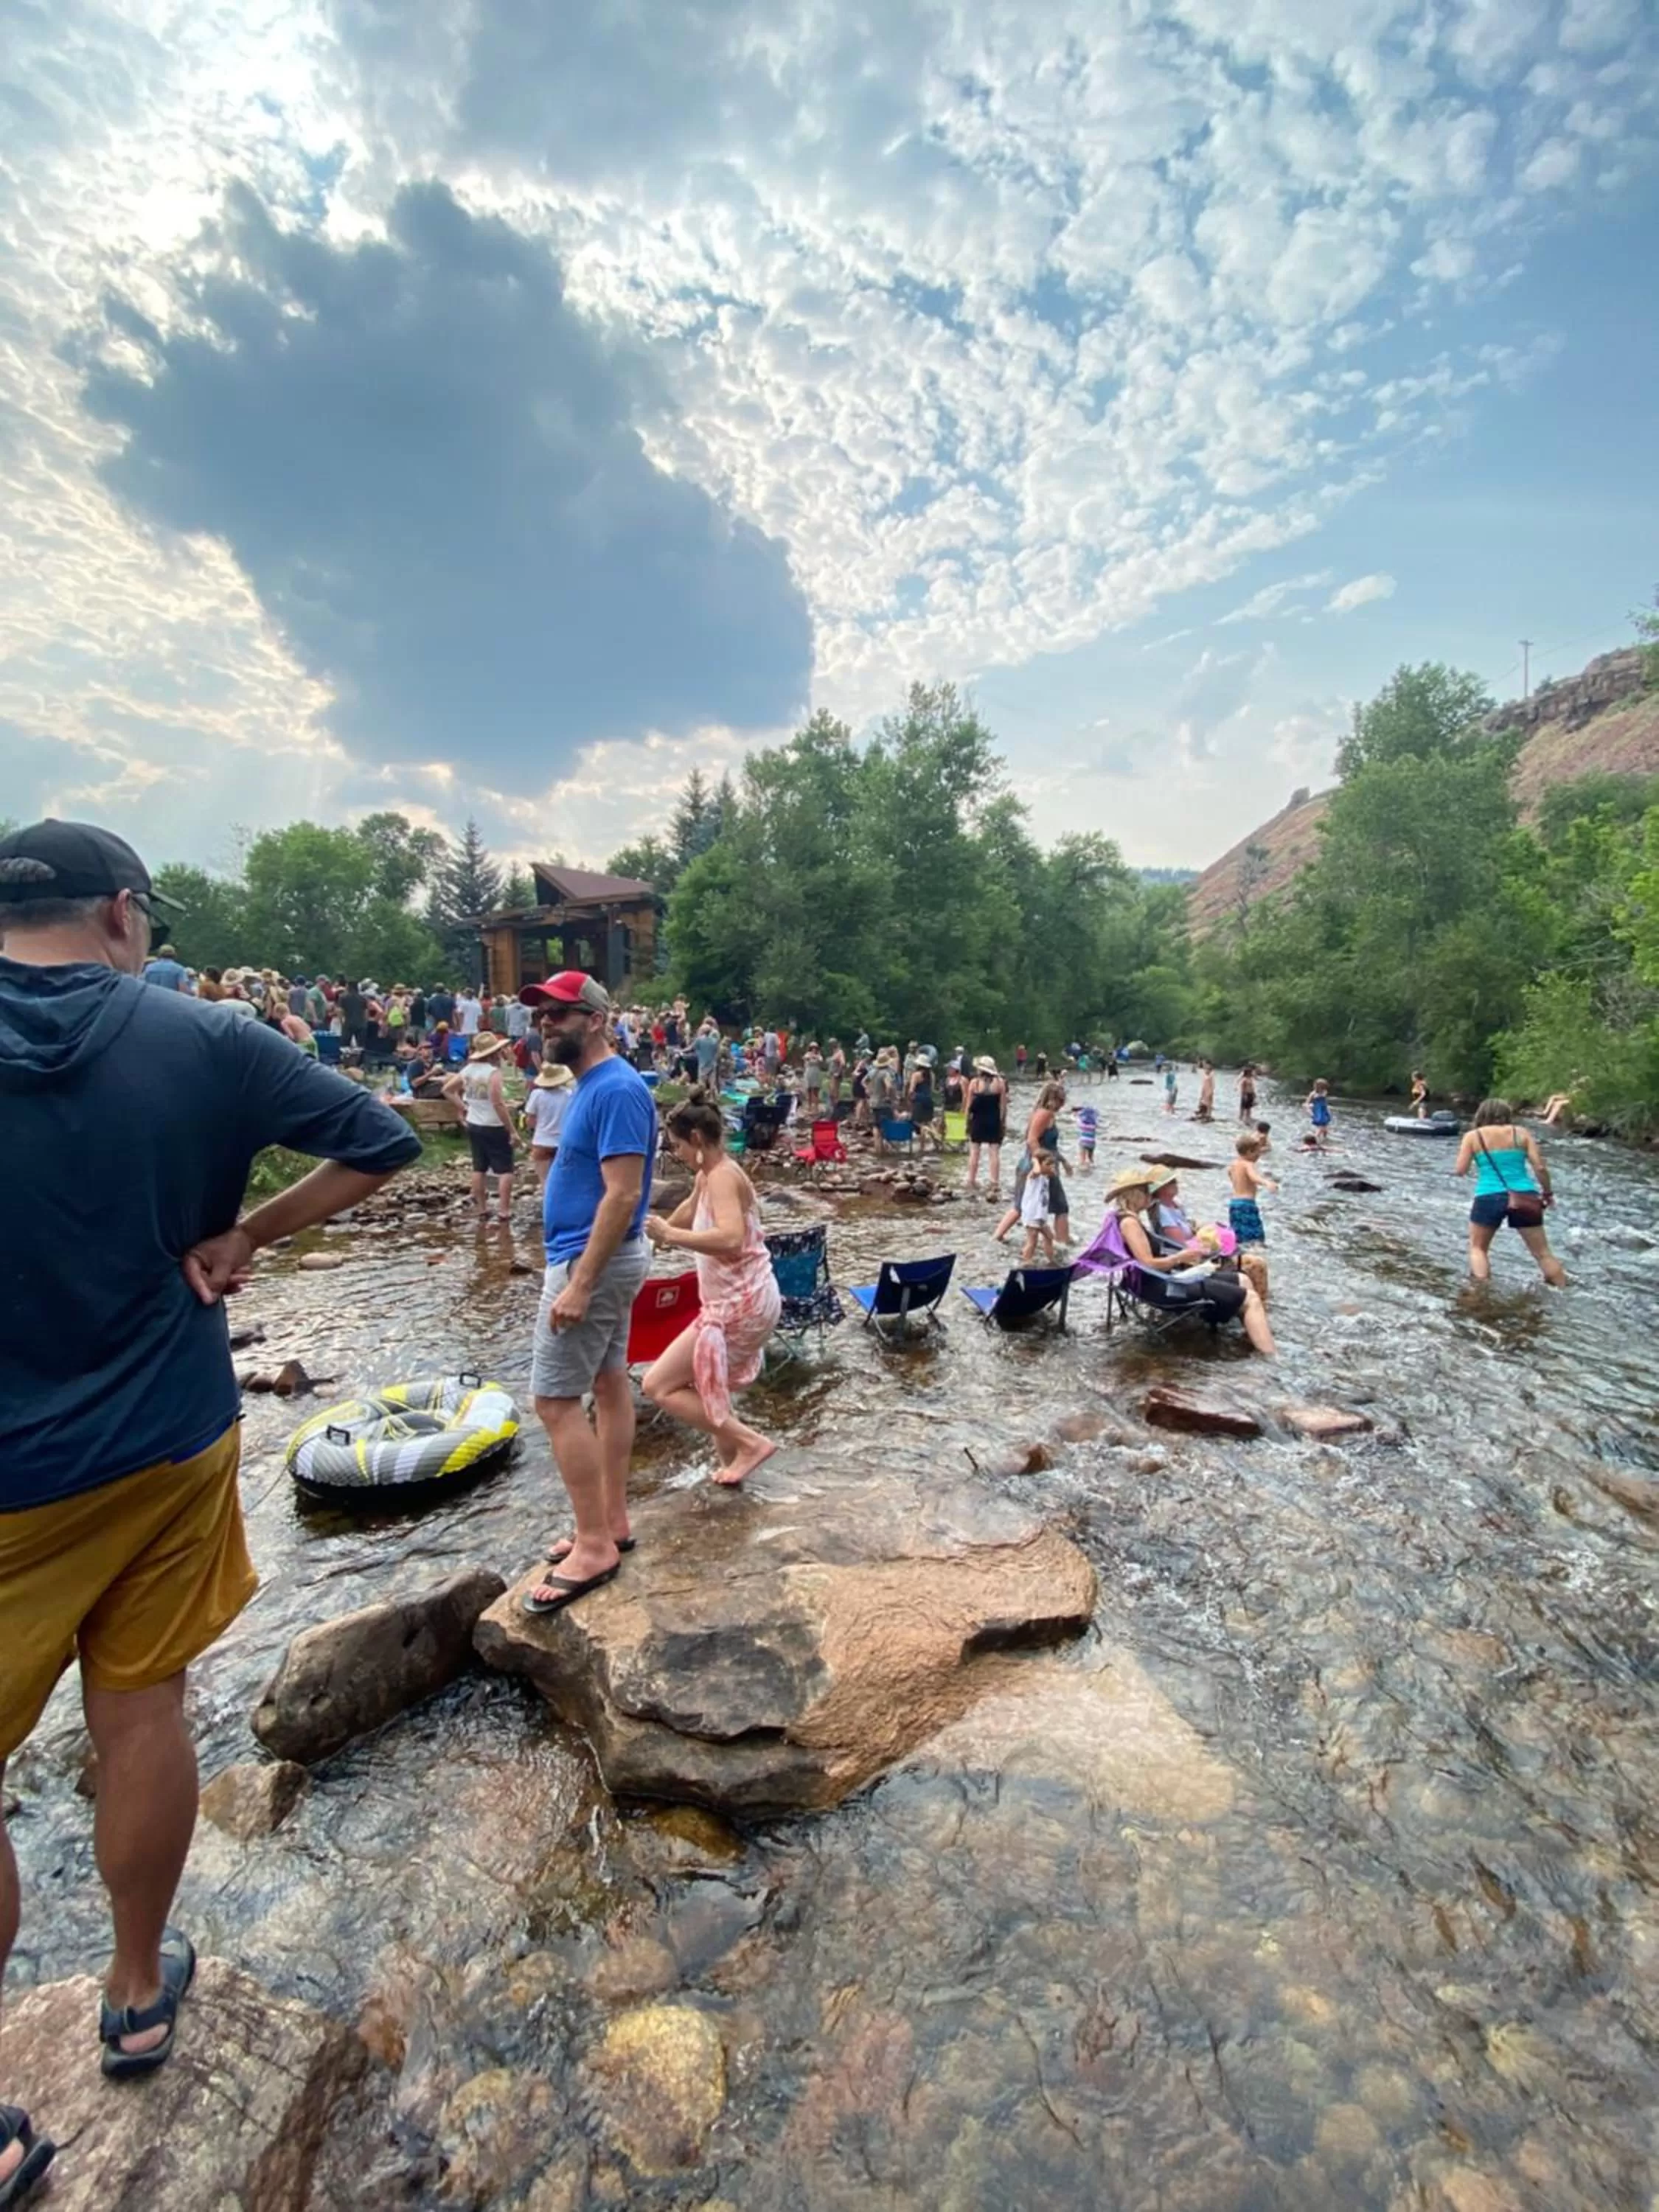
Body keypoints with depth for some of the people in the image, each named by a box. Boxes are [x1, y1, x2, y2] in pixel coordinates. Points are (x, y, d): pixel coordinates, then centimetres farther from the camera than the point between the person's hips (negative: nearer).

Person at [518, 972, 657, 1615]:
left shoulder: (615, 1090, -20)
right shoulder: (592, 1085, 11)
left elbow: (623, 1194, -25)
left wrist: (578, 1283, -25)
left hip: (593, 1261, -10)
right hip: (602, 1257, 10)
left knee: (555, 1400, -5)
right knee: (609, 1382, 14)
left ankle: (594, 1545, 7)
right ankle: (612, 1521, 26)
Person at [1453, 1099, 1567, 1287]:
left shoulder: (1473, 1136, 4)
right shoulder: (1522, 1133, 8)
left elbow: (1460, 1171, 1)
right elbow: (1540, 1168, 3)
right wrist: (1548, 1193, 16)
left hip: (1489, 1198, -2)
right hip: (1524, 1198, 2)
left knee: (1478, 1248, 14)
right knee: (1542, 1252, 14)